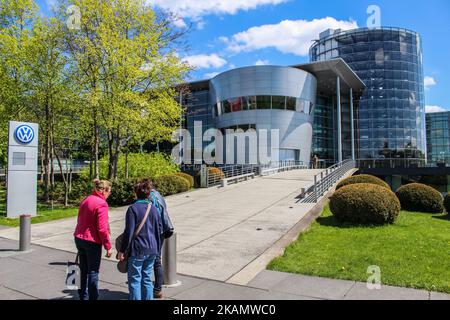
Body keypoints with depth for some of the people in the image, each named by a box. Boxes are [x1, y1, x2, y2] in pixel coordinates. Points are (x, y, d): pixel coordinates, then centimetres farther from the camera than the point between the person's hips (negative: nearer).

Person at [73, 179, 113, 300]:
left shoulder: (85, 200, 8)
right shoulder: (101, 204, -18)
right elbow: (102, 228, -20)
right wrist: (108, 246, -13)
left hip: (79, 238, 8)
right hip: (92, 241, -8)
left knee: (83, 270, 19)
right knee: (93, 272, 5)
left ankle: (83, 296, 31)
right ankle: (93, 297, 13)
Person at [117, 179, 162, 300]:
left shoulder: (133, 208, -12)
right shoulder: (153, 208, 5)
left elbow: (129, 232, -14)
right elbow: (159, 229, 10)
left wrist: (122, 250, -6)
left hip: (137, 250, -5)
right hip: (152, 250, 6)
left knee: (135, 279, 6)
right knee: (147, 279, 15)